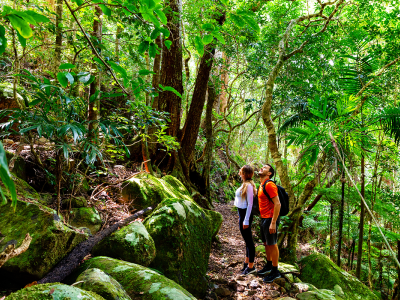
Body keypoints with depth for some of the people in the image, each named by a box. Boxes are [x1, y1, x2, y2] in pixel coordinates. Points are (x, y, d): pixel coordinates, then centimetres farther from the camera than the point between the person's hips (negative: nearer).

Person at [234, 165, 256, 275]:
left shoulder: (249, 185, -19)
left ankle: (251, 266, 14)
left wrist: (246, 220, -19)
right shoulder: (244, 184, 9)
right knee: (247, 239, 19)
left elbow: (250, 204, -20)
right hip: (242, 213, 9)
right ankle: (247, 262, 32)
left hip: (245, 214, -9)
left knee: (248, 240, 2)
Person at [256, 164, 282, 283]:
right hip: (263, 219, 9)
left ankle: (275, 271, 14)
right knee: (266, 243, 19)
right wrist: (262, 219, 17)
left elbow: (277, 204, -22)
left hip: (270, 219, -9)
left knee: (272, 245, 2)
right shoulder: (261, 185, 12)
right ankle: (269, 265, 35)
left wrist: (273, 222, -23)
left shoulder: (269, 185, -17)